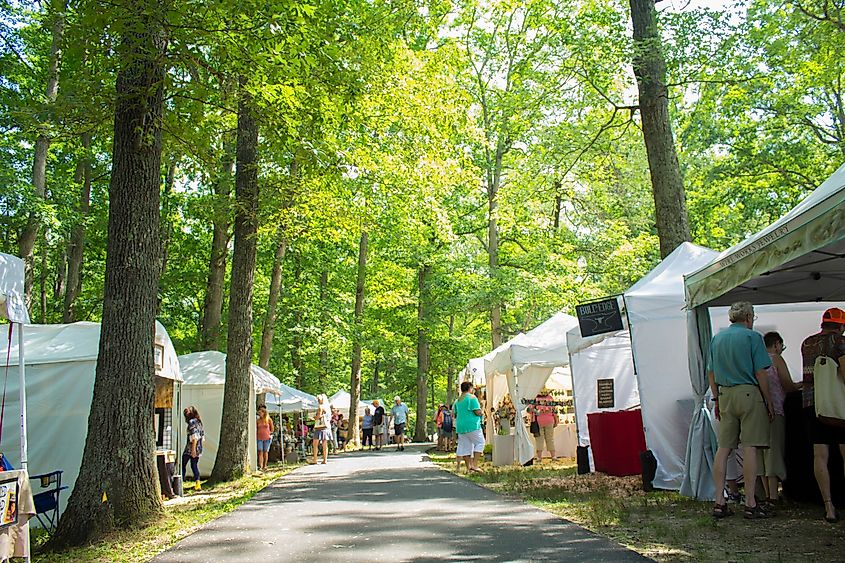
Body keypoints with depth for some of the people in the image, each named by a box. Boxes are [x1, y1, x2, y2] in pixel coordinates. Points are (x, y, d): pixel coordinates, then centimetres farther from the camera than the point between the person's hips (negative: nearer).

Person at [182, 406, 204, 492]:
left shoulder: (192, 422, -12)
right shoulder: (199, 422, 13)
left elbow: (194, 437, -19)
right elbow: (202, 435, 15)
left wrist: (193, 449, -21)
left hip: (191, 448, -8)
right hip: (198, 448, 8)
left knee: (182, 465, 6)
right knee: (194, 465, 10)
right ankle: (197, 484, 2)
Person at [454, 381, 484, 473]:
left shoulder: (457, 400, 15)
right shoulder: (472, 397, -8)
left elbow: (455, 414, 18)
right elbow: (478, 412, -14)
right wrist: (480, 411, 7)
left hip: (460, 426, 7)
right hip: (472, 425, -7)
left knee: (465, 447, 9)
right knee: (480, 443, 2)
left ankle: (468, 467, 10)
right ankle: (474, 465, -8)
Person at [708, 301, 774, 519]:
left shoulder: (716, 339, 13)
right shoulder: (752, 337, -4)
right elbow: (761, 373, -7)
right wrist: (768, 402, 0)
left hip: (725, 395, 5)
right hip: (749, 394, -5)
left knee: (723, 448, 6)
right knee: (749, 448, -4)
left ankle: (719, 502, 7)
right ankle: (750, 504, -1)